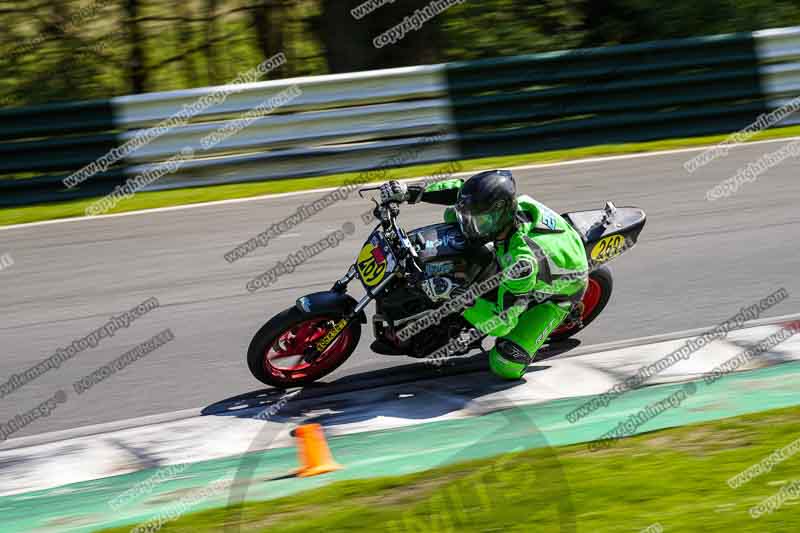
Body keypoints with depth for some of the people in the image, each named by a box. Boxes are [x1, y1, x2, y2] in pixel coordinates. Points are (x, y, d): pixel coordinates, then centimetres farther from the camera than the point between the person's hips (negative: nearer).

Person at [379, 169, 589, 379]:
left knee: (505, 366, -21)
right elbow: (460, 190, -6)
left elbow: (502, 322, -42)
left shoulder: (522, 258, -46)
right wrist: (411, 192, -17)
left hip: (558, 289, -7)